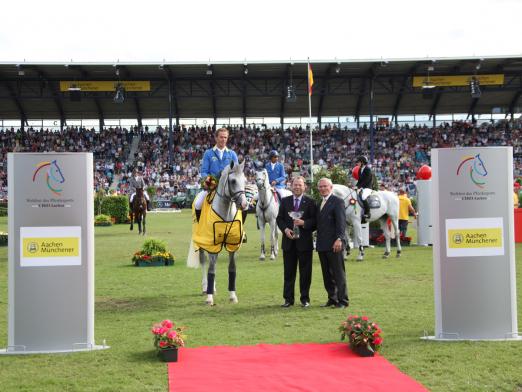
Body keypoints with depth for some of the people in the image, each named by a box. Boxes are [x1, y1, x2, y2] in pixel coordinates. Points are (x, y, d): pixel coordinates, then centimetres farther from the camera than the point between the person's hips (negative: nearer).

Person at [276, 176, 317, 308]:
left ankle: (305, 298, 12)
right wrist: (285, 229, -10)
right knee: (289, 271, 6)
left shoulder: (310, 202, 1)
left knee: (305, 272, 4)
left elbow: (315, 221, -3)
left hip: (304, 242, -2)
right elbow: (279, 219, 7)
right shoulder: (285, 201, 9)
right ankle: (288, 299, 13)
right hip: (289, 241, 2)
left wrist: (304, 223, -20)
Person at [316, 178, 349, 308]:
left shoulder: (337, 202, -6)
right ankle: (332, 299, 18)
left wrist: (339, 239, -23)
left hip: (334, 244, -8)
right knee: (327, 274, 11)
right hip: (322, 244, 8)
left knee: (339, 273, -2)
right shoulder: (320, 203, 19)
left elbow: (341, 222, -14)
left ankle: (342, 300, 3)